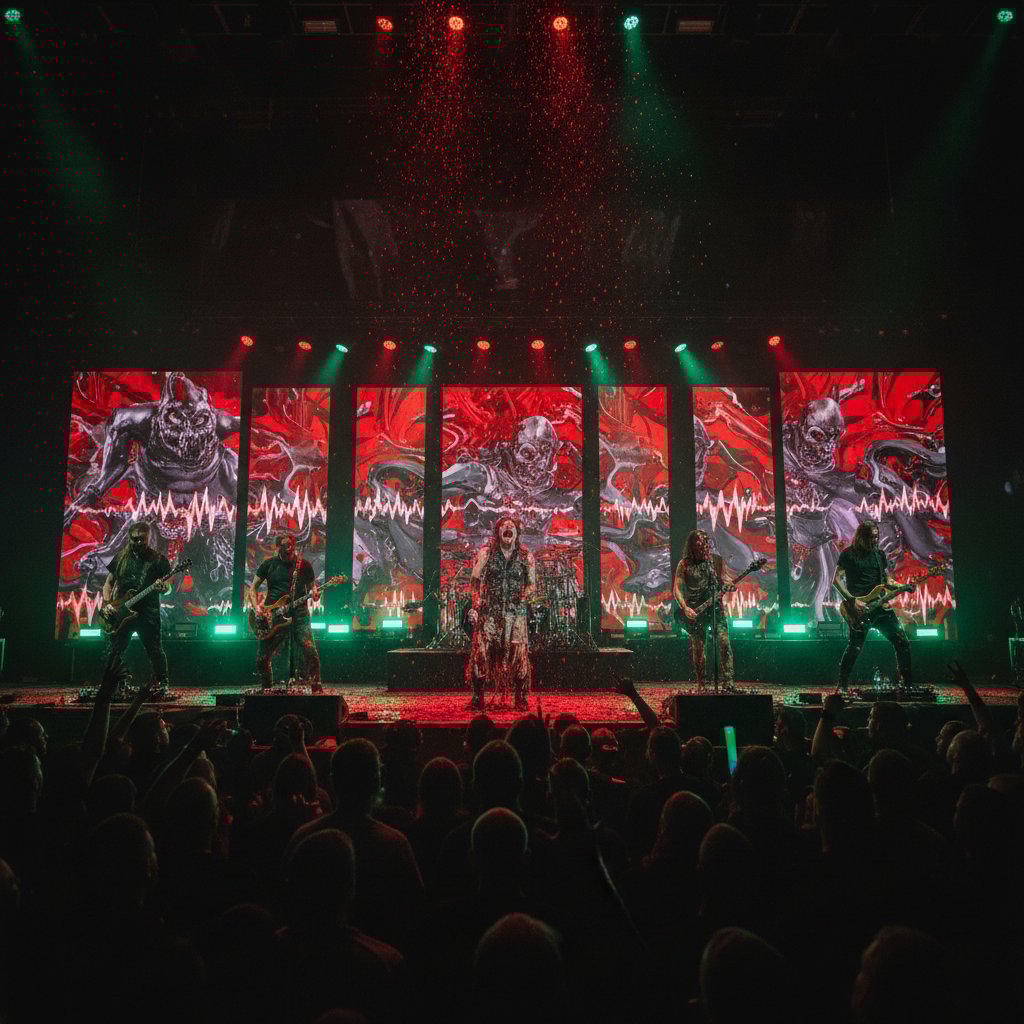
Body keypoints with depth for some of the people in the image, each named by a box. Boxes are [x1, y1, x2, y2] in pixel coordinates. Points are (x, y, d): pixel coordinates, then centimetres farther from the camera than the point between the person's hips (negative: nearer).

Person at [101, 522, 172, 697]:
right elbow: (109, 583, 15)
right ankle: (123, 680, 23)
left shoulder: (158, 559, 0)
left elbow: (168, 587, -1)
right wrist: (107, 604, 0)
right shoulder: (121, 557, 10)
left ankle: (162, 684, 9)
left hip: (148, 614, -4)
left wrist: (163, 588, -25)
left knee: (155, 651, -5)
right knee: (112, 652, 4)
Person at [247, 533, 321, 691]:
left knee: (311, 653, -17)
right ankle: (267, 689, 26)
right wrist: (257, 608, -6)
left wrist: (314, 592, -10)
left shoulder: (304, 565, 5)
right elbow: (253, 589, 9)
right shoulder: (268, 564, 5)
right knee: (262, 659, 2)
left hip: (298, 614, -1)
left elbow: (312, 586, 14)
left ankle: (316, 688, -5)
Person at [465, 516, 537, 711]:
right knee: (481, 652, -5)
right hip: (489, 611, -1)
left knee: (518, 654, -4)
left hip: (516, 612, 1)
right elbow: (476, 581, 2)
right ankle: (477, 697, 6)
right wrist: (475, 605, -7)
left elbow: (532, 583, 11)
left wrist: (525, 595, -10)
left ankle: (520, 697, 8)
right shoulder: (486, 553, 4)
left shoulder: (526, 557, 7)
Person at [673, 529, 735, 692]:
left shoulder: (716, 560, 6)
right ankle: (701, 685, 17)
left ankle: (728, 683, -8)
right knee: (698, 648, 4)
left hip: (715, 607, 1)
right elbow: (677, 588, -2)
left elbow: (725, 578, 9)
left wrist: (729, 584, -16)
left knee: (724, 643, -12)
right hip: (695, 611, -1)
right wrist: (685, 608, -14)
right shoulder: (684, 564, 0)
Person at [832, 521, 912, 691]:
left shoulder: (880, 554, 13)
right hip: (859, 609, -5)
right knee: (855, 647, -8)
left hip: (880, 606, 6)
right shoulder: (849, 554, -2)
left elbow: (887, 580, 18)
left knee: (902, 642, 2)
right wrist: (853, 600, -15)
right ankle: (842, 685, 5)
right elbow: (837, 580, -6)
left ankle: (906, 682, 14)